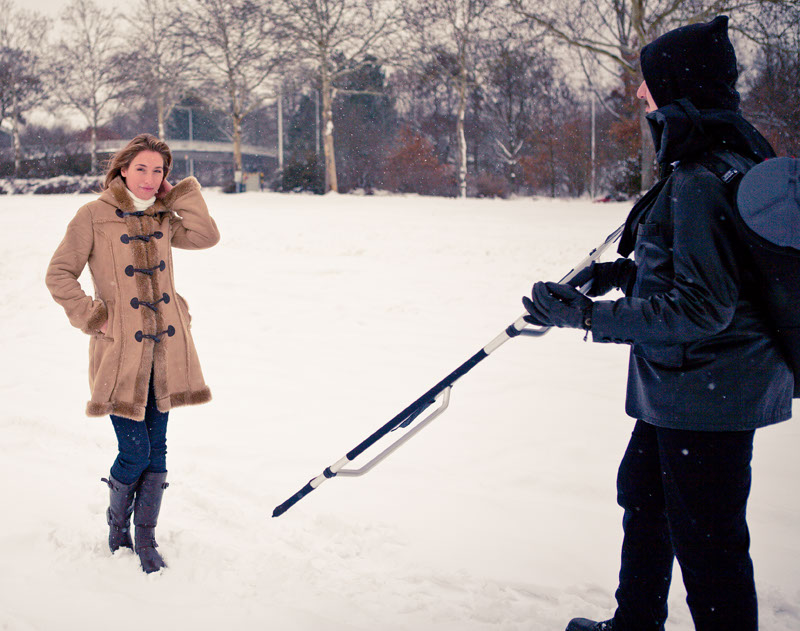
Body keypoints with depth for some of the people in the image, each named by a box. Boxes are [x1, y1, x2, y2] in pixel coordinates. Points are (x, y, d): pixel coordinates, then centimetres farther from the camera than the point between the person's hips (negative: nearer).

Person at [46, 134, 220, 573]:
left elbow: (206, 237, -2)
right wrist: (92, 318, -8)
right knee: (135, 451, -5)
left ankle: (145, 538, 22)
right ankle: (116, 522, 24)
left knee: (156, 449, 8)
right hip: (121, 348, -5)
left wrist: (181, 193, -1)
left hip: (164, 345, 5)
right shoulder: (94, 216, -5)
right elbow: (59, 275, -3)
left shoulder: (161, 217, 11)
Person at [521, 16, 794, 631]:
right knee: (643, 495, 27)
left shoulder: (700, 182, -25)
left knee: (707, 543, 2)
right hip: (682, 387, 12)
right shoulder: (729, 156, 8)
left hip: (708, 394, -12)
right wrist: (627, 272, 9)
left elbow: (702, 307, -28)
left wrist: (589, 315, -24)